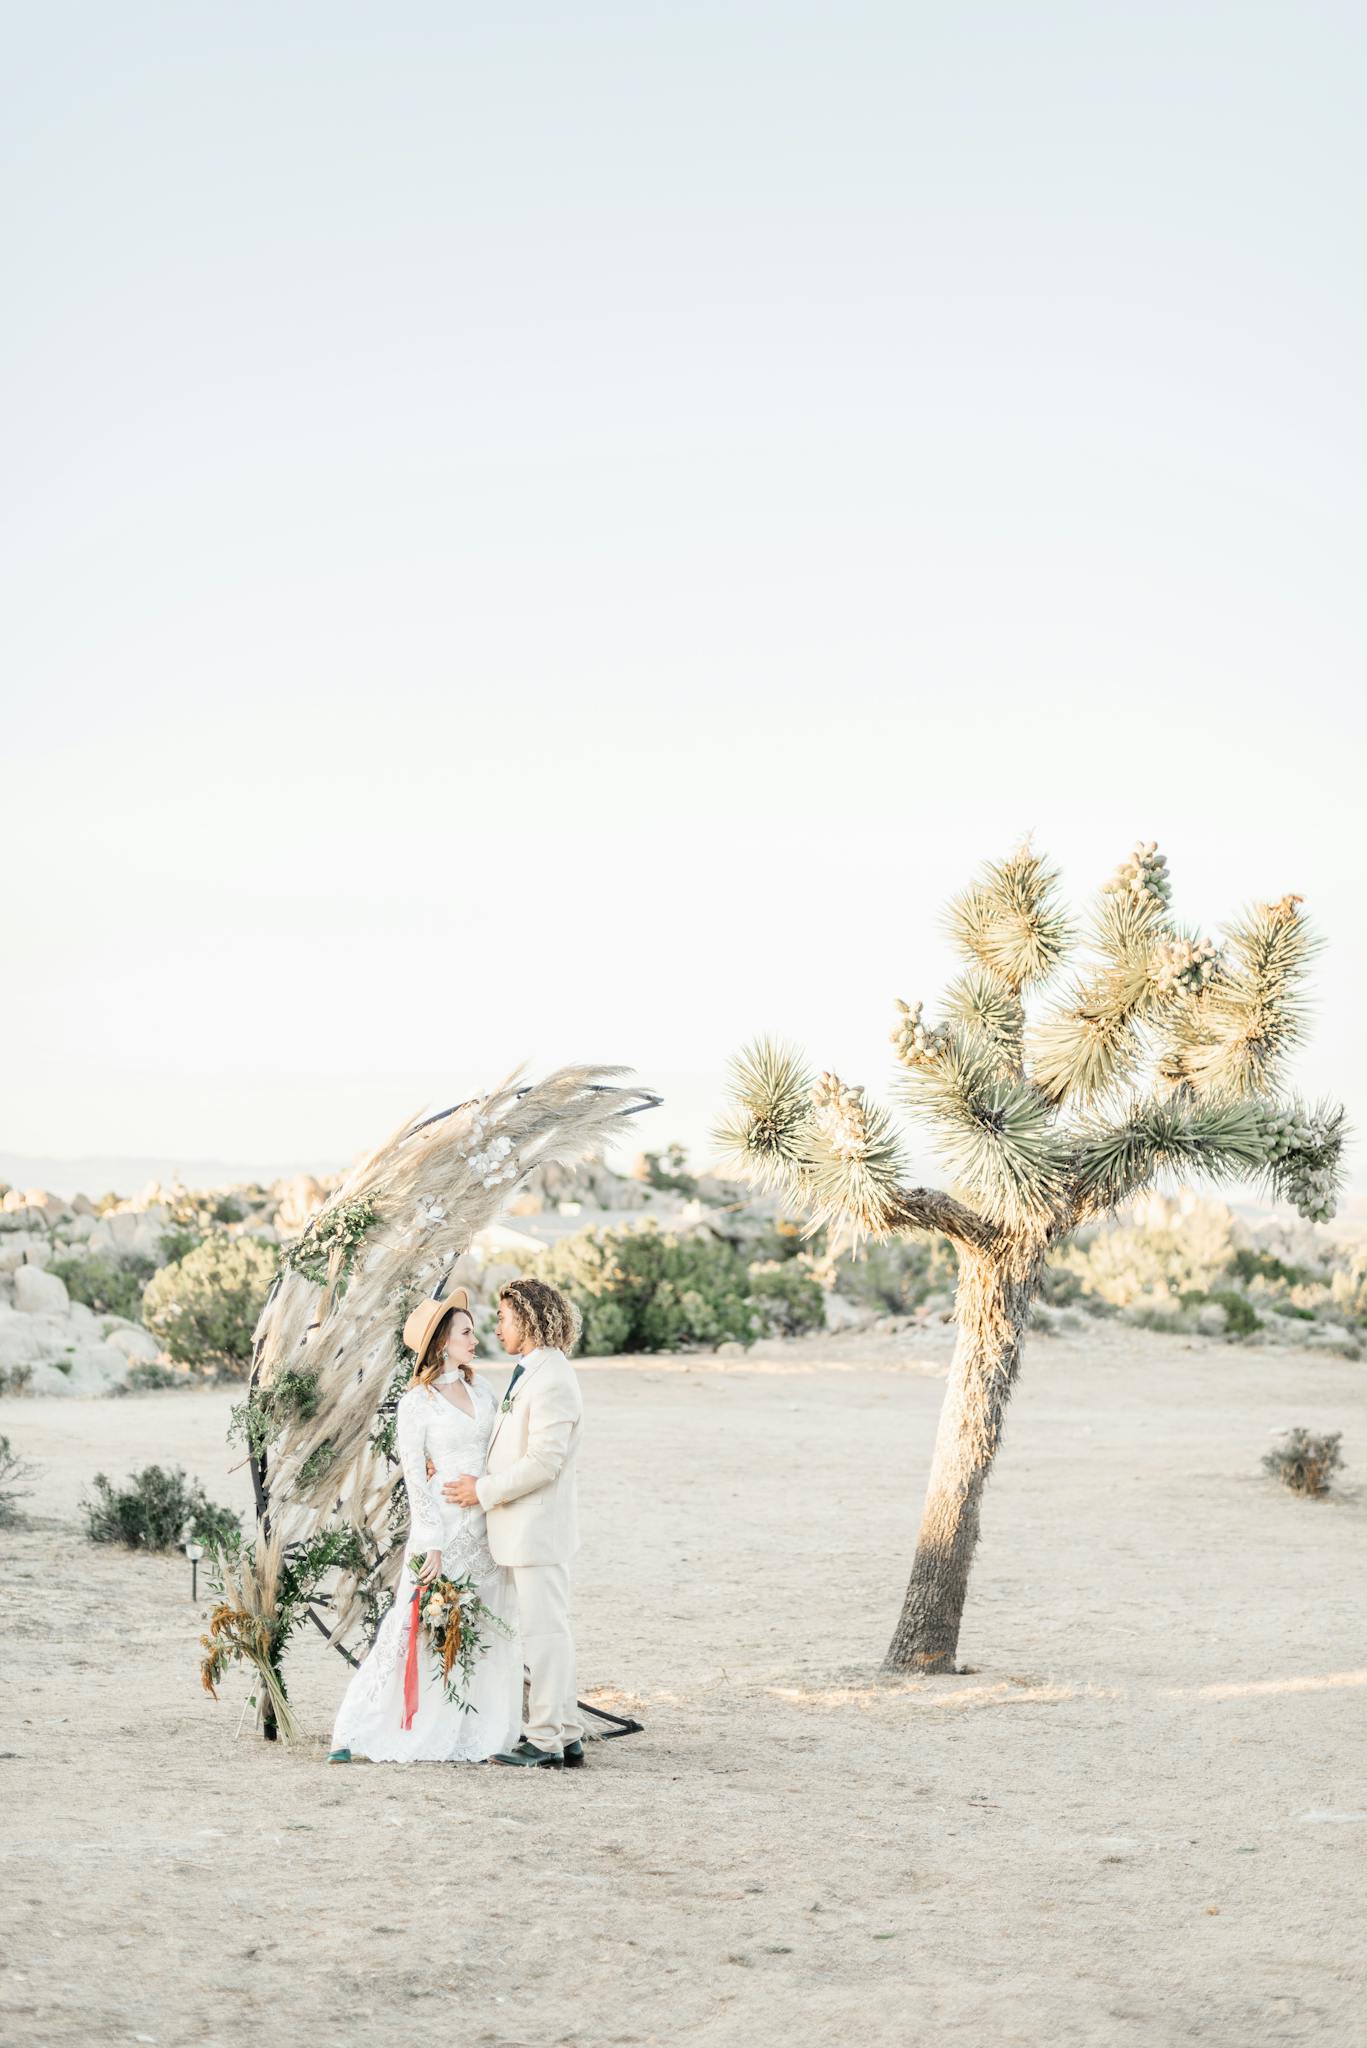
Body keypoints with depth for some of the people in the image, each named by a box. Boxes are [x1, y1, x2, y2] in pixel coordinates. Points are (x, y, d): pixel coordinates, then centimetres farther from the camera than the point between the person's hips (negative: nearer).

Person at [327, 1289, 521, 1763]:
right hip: (442, 1523, -6)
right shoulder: (416, 1402, -7)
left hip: (487, 1525, 6)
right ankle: (355, 1730, 1)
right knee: (418, 1627, -6)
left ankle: (473, 1735, 13)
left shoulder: (480, 1388, 10)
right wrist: (431, 1544, -15)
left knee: (485, 1634, 5)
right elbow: (414, 1476, -9)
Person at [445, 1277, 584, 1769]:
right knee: (548, 1631, 14)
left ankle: (545, 1741, 0)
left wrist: (484, 1490, -16)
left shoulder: (552, 1379, -17)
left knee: (544, 1631, -5)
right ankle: (567, 1736, 20)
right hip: (524, 1529, 11)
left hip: (538, 1526, -10)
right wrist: (476, 1475, 6)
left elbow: (545, 1461, -22)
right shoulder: (528, 1373, 15)